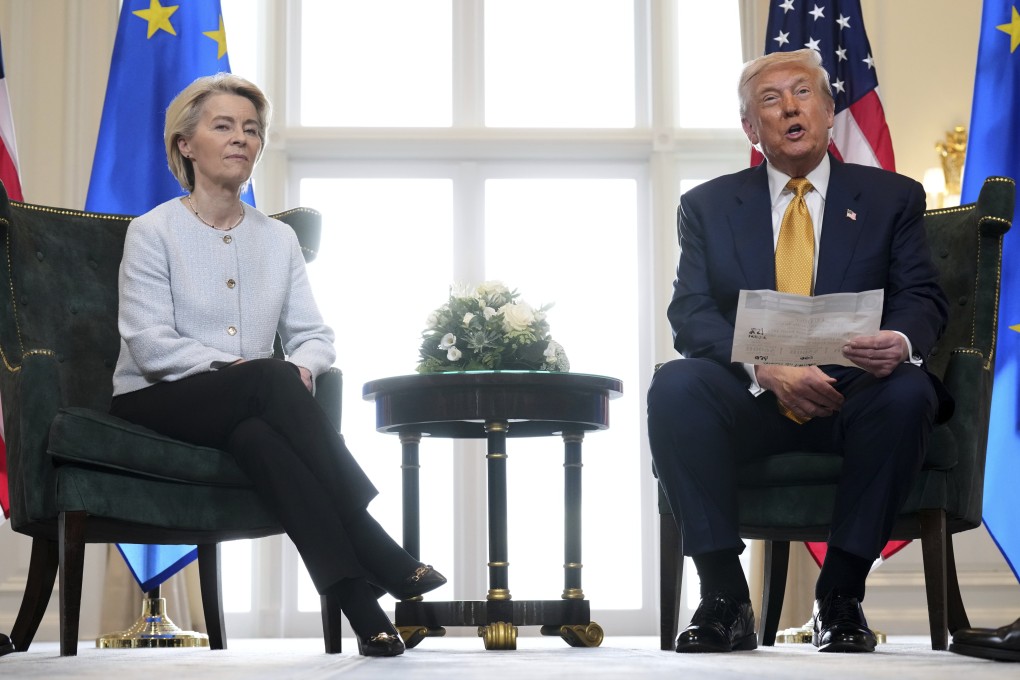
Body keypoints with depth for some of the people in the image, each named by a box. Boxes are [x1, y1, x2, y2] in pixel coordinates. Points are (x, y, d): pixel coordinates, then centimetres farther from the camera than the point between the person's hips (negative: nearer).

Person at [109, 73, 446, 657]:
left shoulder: (279, 238, 14)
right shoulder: (154, 231, 0)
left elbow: (316, 336, 8)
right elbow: (150, 345, -11)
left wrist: (301, 366, -16)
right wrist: (238, 367, -22)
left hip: (247, 414, 3)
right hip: (157, 406, -3)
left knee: (258, 436, -36)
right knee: (271, 377, -34)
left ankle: (358, 598, -47)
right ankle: (382, 558, -38)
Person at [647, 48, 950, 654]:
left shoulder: (893, 198, 12)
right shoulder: (708, 206, 12)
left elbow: (923, 299, 2)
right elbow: (691, 314, -1)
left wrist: (900, 342, -25)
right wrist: (767, 368, -21)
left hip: (855, 396, 0)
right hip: (751, 400, 0)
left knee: (907, 391, -34)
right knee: (675, 386, -30)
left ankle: (841, 594, -22)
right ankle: (724, 598, -24)